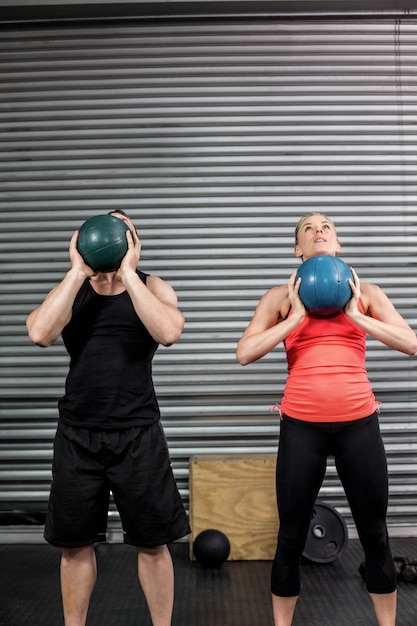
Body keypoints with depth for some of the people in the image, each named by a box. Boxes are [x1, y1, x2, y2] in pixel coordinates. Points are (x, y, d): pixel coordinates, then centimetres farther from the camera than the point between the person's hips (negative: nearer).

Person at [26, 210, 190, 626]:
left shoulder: (152, 288, 1)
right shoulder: (71, 289, 6)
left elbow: (169, 332, -21)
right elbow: (39, 334, -14)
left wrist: (126, 273, -19)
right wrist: (78, 271, -13)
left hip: (138, 434, -2)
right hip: (77, 434, 2)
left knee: (153, 542, 7)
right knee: (75, 543, 13)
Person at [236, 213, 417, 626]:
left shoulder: (366, 293, 7)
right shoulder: (281, 296, 4)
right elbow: (245, 354, -6)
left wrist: (356, 315, -9)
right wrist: (296, 317, -11)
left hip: (359, 422, 1)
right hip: (302, 425, -1)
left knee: (374, 533, 12)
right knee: (291, 535, 8)